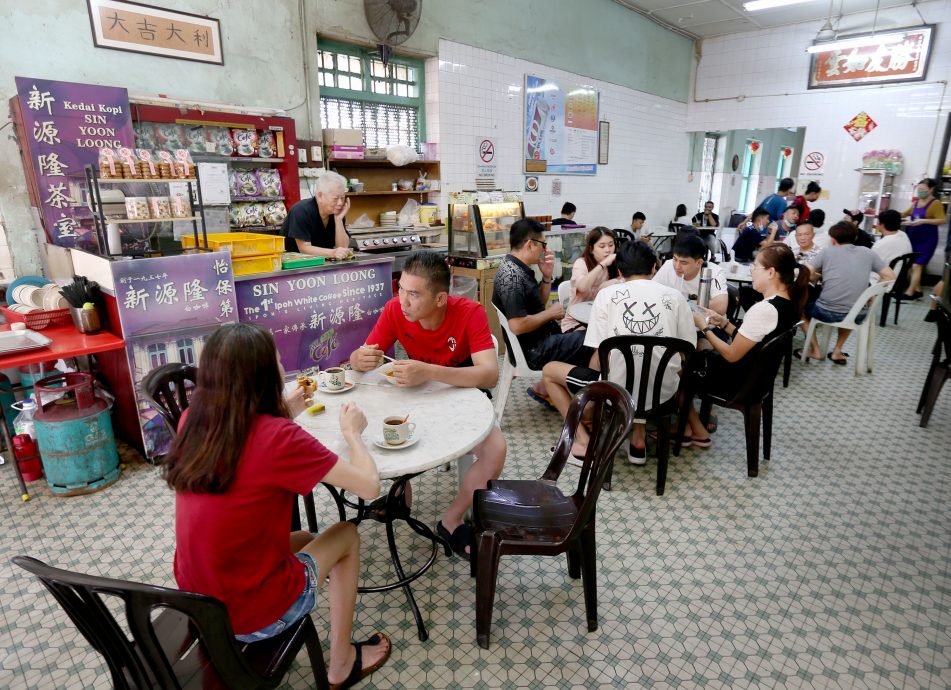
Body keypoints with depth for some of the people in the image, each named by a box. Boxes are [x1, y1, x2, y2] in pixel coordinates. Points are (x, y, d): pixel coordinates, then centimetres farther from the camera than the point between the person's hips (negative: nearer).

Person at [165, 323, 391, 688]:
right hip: (256, 613, -7)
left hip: (197, 602, 7)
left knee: (304, 539, 29)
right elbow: (370, 487, -19)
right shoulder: (277, 436, -25)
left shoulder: (193, 420, -6)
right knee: (346, 535, 17)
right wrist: (351, 432, -4)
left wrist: (284, 414, 13)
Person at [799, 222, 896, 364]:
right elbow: (890, 276, 5)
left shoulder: (827, 251, -1)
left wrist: (819, 275, 14)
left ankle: (815, 350, 24)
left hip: (827, 312, -3)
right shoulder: (867, 252, 7)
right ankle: (837, 351, 33)